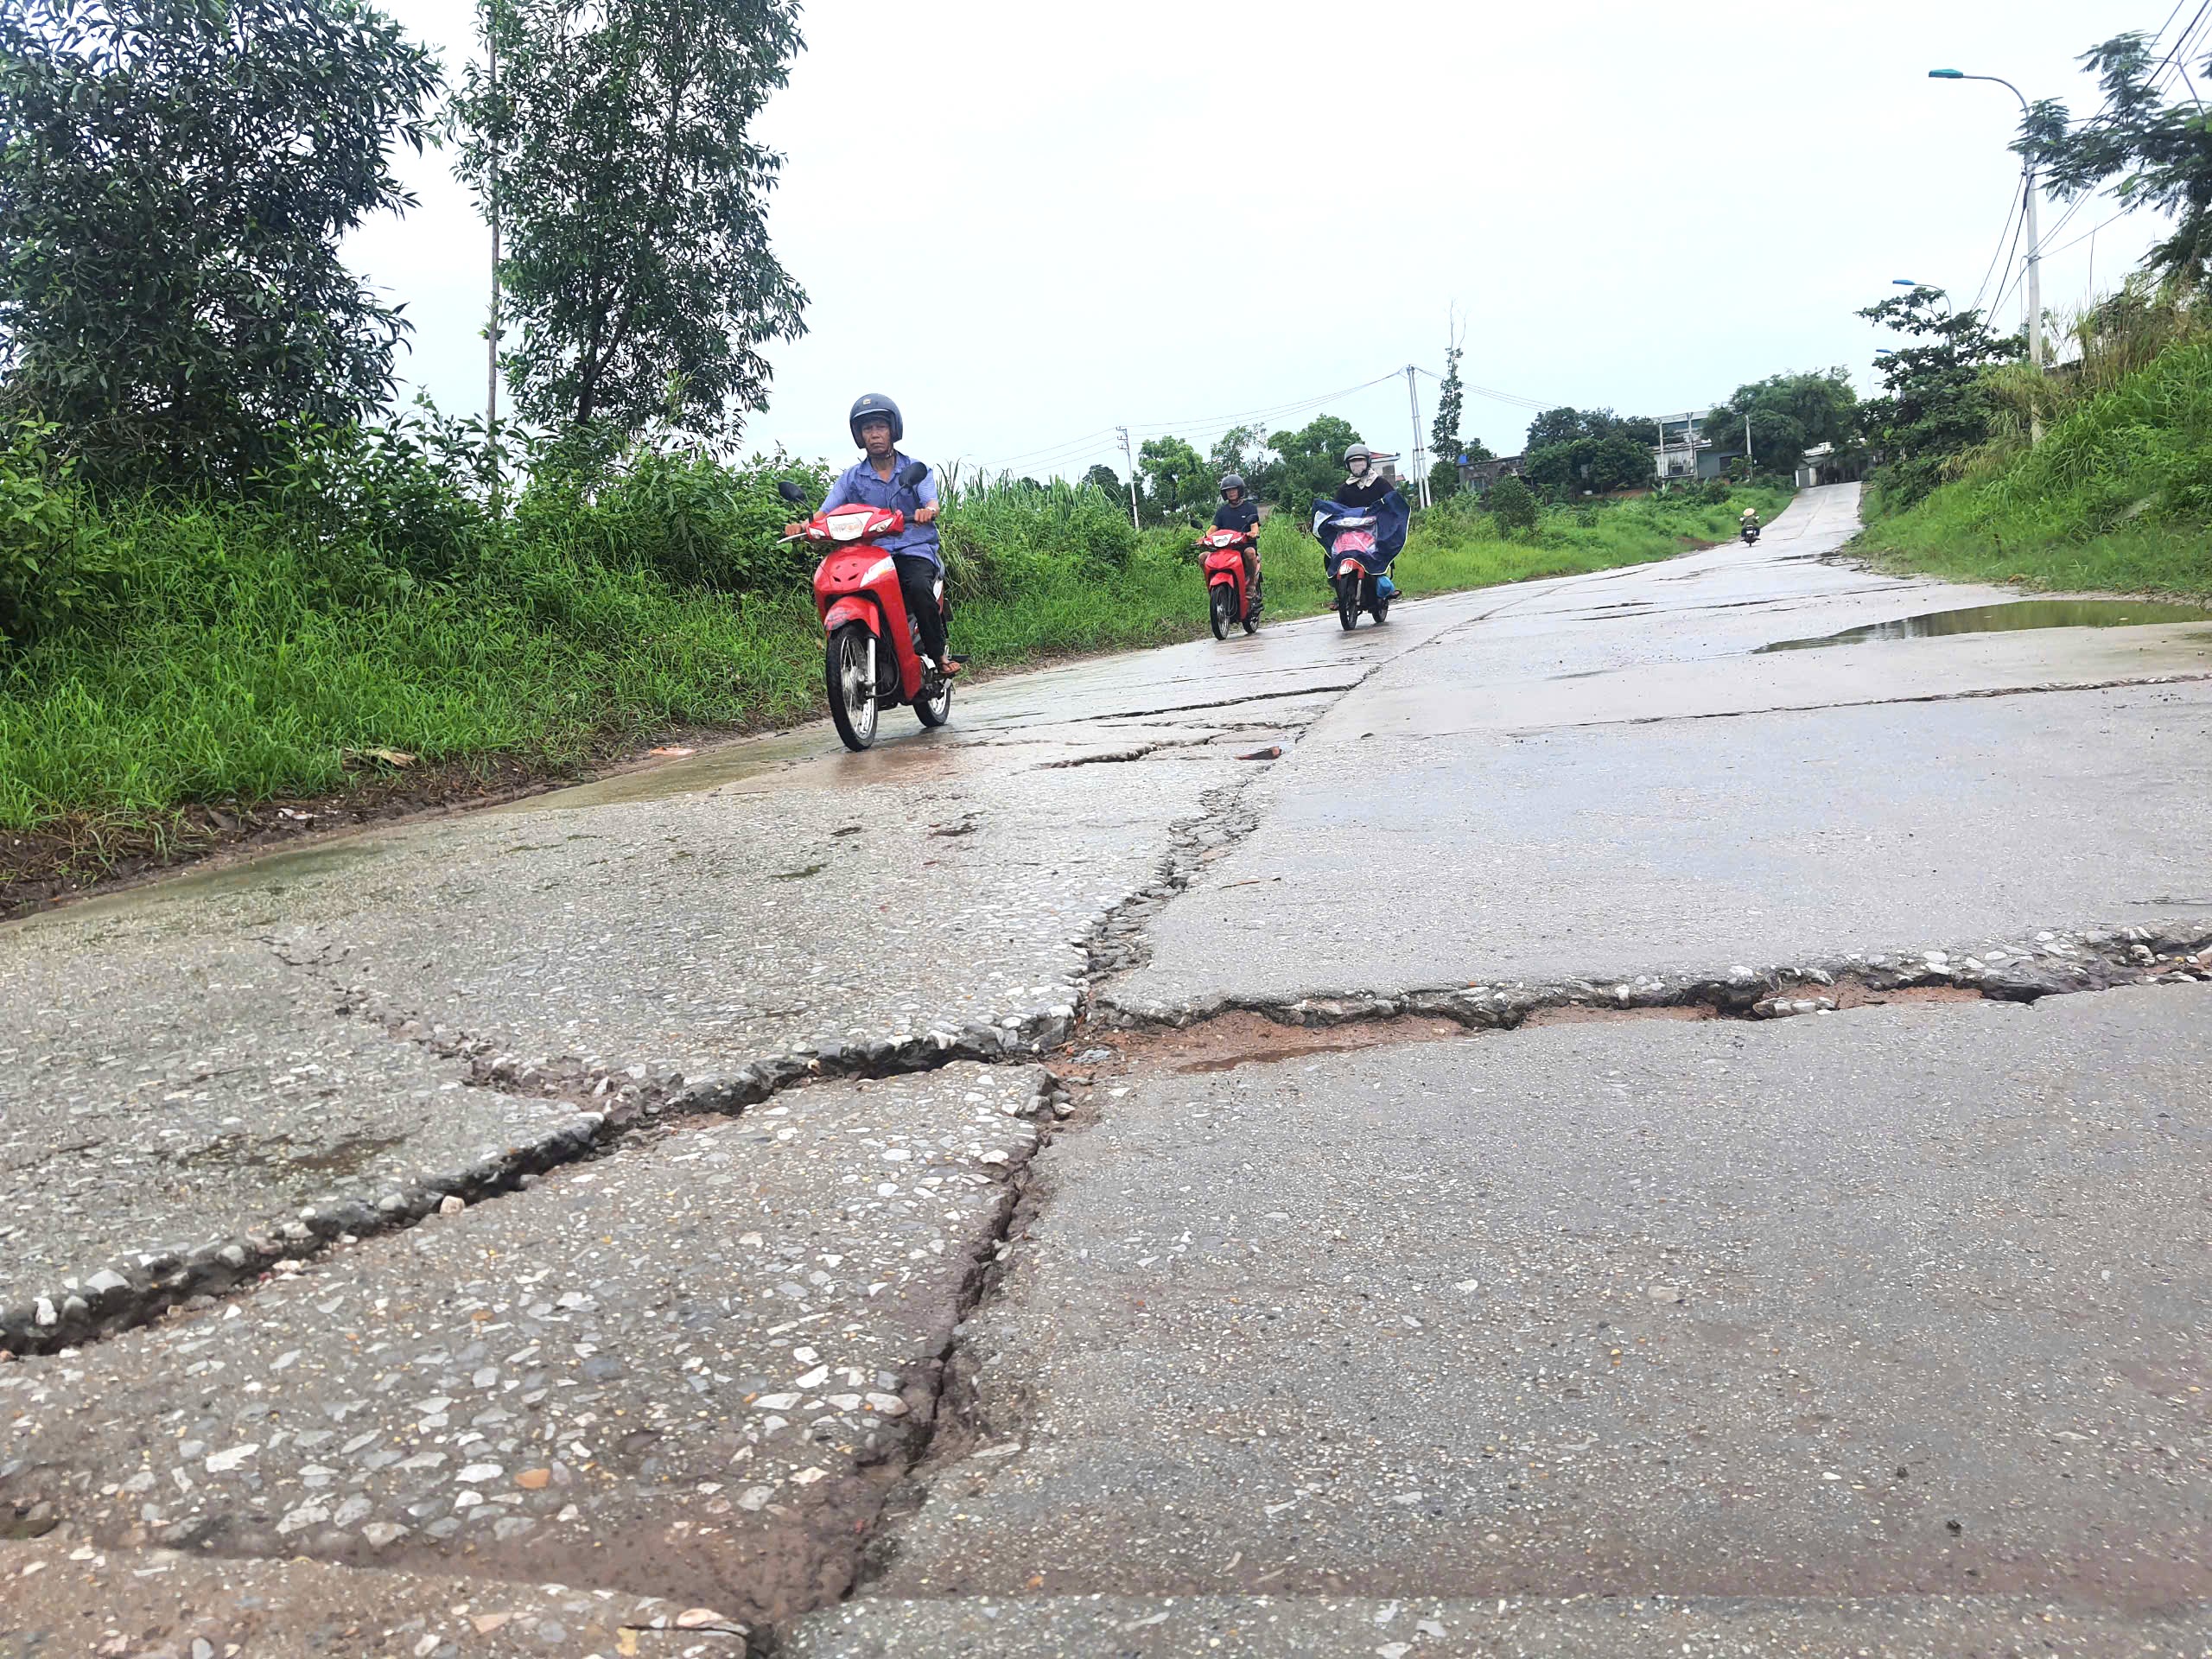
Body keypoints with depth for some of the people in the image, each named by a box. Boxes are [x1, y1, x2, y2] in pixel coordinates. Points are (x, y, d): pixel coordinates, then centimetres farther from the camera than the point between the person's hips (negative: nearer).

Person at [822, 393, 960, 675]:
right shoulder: (851, 477, 14)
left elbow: (931, 501, -8)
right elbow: (825, 512, 2)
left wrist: (927, 511, -35)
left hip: (915, 549, -2)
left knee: (918, 586, -35)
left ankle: (940, 653, -19)